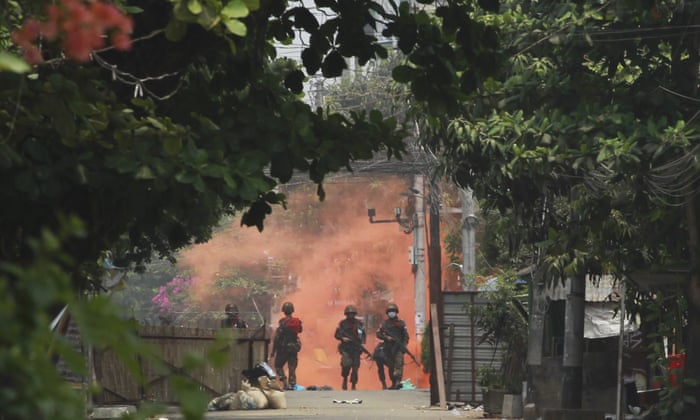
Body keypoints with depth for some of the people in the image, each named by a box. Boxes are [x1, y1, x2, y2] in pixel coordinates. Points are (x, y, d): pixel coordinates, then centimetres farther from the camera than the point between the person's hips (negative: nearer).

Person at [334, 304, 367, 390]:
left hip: (356, 348, 2)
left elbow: (363, 334, 11)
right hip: (346, 347, -2)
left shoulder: (359, 323, 8)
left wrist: (363, 343, -5)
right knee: (346, 364, -17)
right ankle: (345, 379, 9)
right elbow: (337, 335, 4)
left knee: (355, 366, -3)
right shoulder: (342, 323, 3)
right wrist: (342, 338, -15)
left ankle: (353, 385, 4)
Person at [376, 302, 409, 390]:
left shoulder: (401, 323, 7)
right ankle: (393, 383, 16)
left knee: (398, 363, -19)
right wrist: (386, 338, -9)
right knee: (390, 366, 7)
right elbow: (378, 334, 8)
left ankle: (398, 381, -30)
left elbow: (406, 335, 6)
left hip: (398, 347, -3)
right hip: (388, 348, 3)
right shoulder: (384, 323, 11)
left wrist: (404, 345, -9)